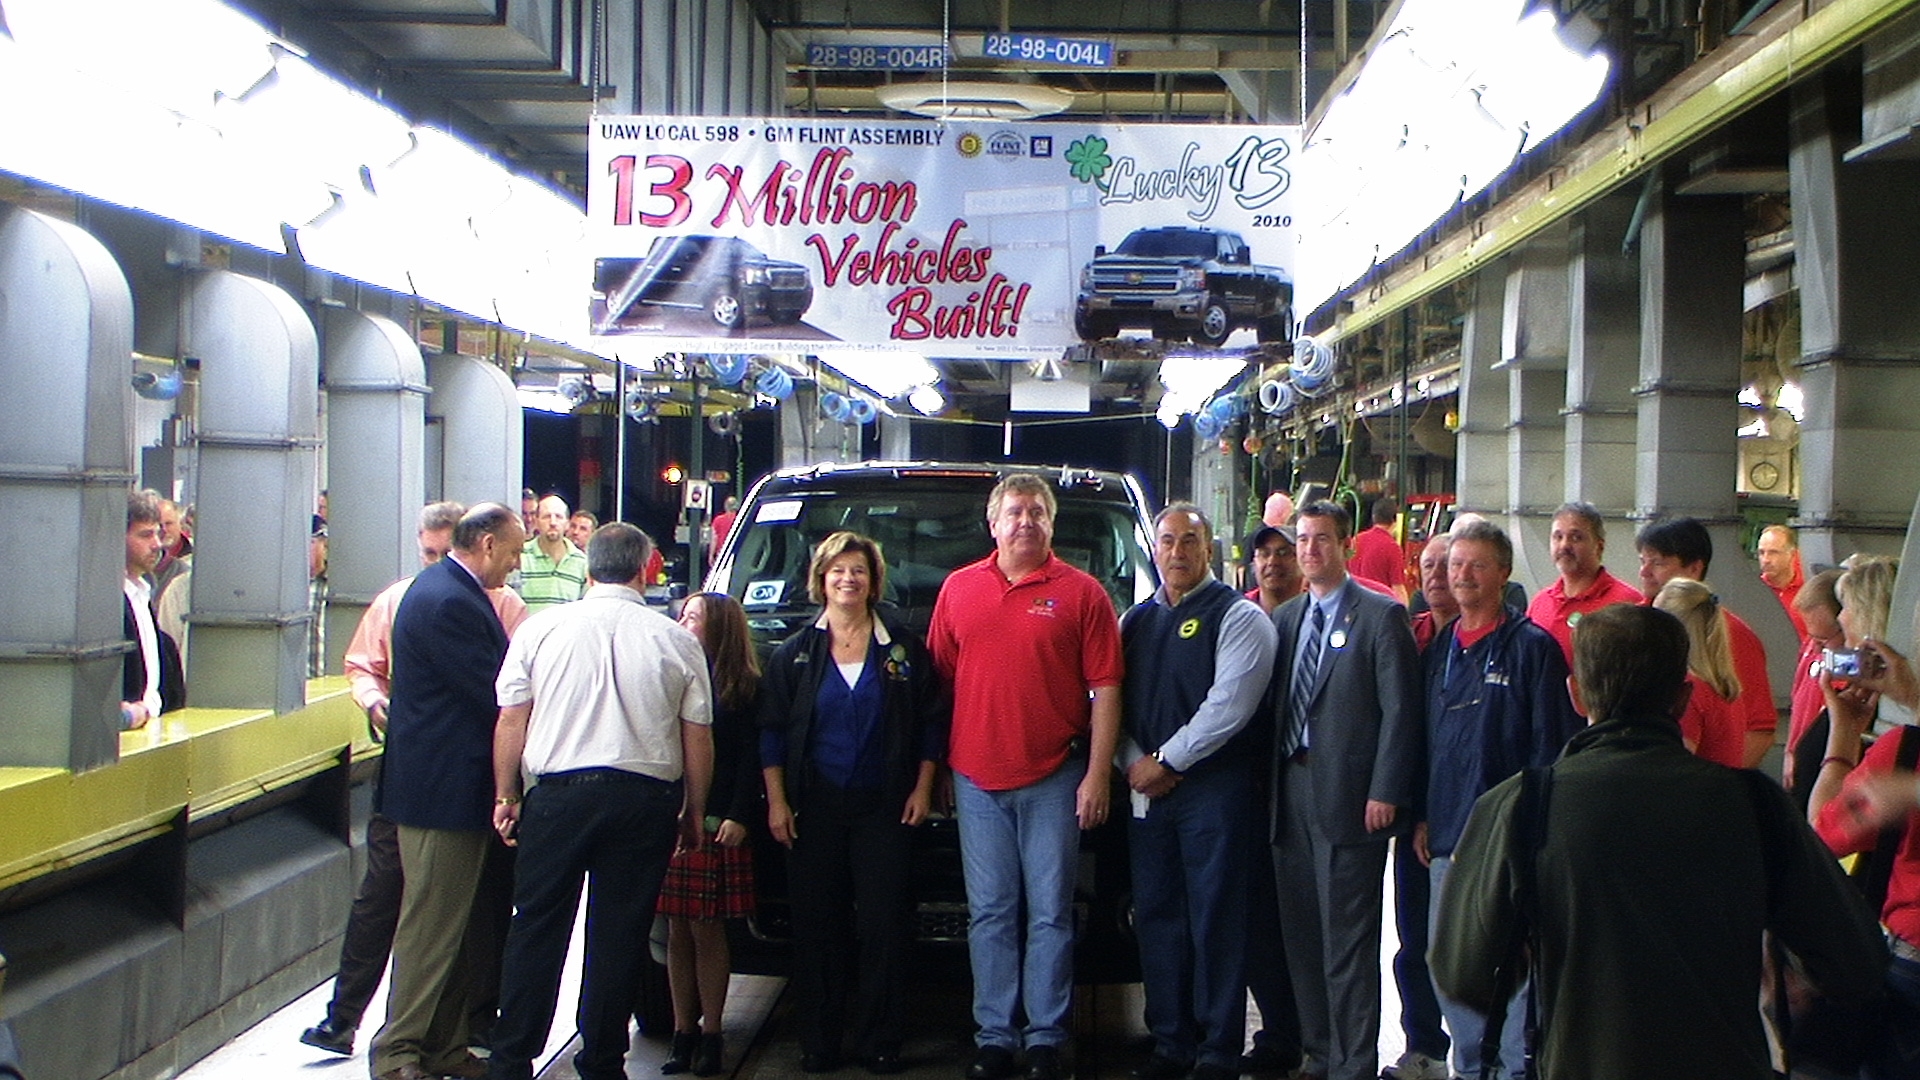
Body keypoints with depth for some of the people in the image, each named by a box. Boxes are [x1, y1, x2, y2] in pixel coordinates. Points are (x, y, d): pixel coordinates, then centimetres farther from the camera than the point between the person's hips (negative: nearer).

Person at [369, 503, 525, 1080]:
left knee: (448, 923, 15)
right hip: (445, 791, -11)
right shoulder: (449, 601, -20)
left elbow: (493, 681, 16)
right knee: (431, 923, -2)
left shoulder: (449, 590, 14)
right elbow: (494, 696, -20)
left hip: (450, 784, 11)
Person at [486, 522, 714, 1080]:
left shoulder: (541, 627, 0)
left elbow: (511, 720, 2)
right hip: (646, 800, 0)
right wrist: (694, 812, 14)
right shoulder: (677, 640, 1)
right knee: (619, 937, 7)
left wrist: (505, 795, 13)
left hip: (557, 794, 0)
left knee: (536, 929, 9)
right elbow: (698, 736, 3)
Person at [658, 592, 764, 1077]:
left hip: (717, 825, -3)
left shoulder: (743, 687, 1)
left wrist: (738, 817, -11)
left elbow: (751, 758, -2)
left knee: (707, 931, 1)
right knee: (677, 931, 5)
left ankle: (710, 1034, 10)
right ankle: (683, 1032, 12)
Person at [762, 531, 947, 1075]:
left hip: (884, 806, -1)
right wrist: (776, 801, -1)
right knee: (817, 926, 2)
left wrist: (922, 789, 0)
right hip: (814, 806, 1)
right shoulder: (794, 653, 7)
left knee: (884, 925, -2)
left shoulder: (904, 647, 6)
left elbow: (932, 723, 7)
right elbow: (771, 731, 6)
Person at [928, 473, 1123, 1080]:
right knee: (989, 912, 7)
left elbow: (1105, 688, -2)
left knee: (1050, 912, 2)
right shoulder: (959, 588, 10)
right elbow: (939, 677, 12)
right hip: (977, 777, 3)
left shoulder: (1081, 593, 1)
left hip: (1053, 778, -2)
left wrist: (1097, 775, -8)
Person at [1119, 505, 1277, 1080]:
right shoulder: (1134, 620, 16)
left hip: (1212, 786, -5)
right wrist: (1133, 761, -4)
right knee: (1156, 917, 8)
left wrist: (1166, 762, -11)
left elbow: (1229, 705, -12)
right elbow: (1110, 698, 12)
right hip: (1146, 788, 6)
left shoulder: (1237, 616, -2)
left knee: (1215, 919, -3)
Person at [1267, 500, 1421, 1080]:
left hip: (1348, 795, -6)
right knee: (1301, 934, 11)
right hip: (1290, 792, 6)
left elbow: (1400, 710, -8)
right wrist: (1271, 783, 8)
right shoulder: (1284, 617, 15)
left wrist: (1385, 792, -14)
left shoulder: (1381, 615, -3)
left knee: (1348, 940, -3)